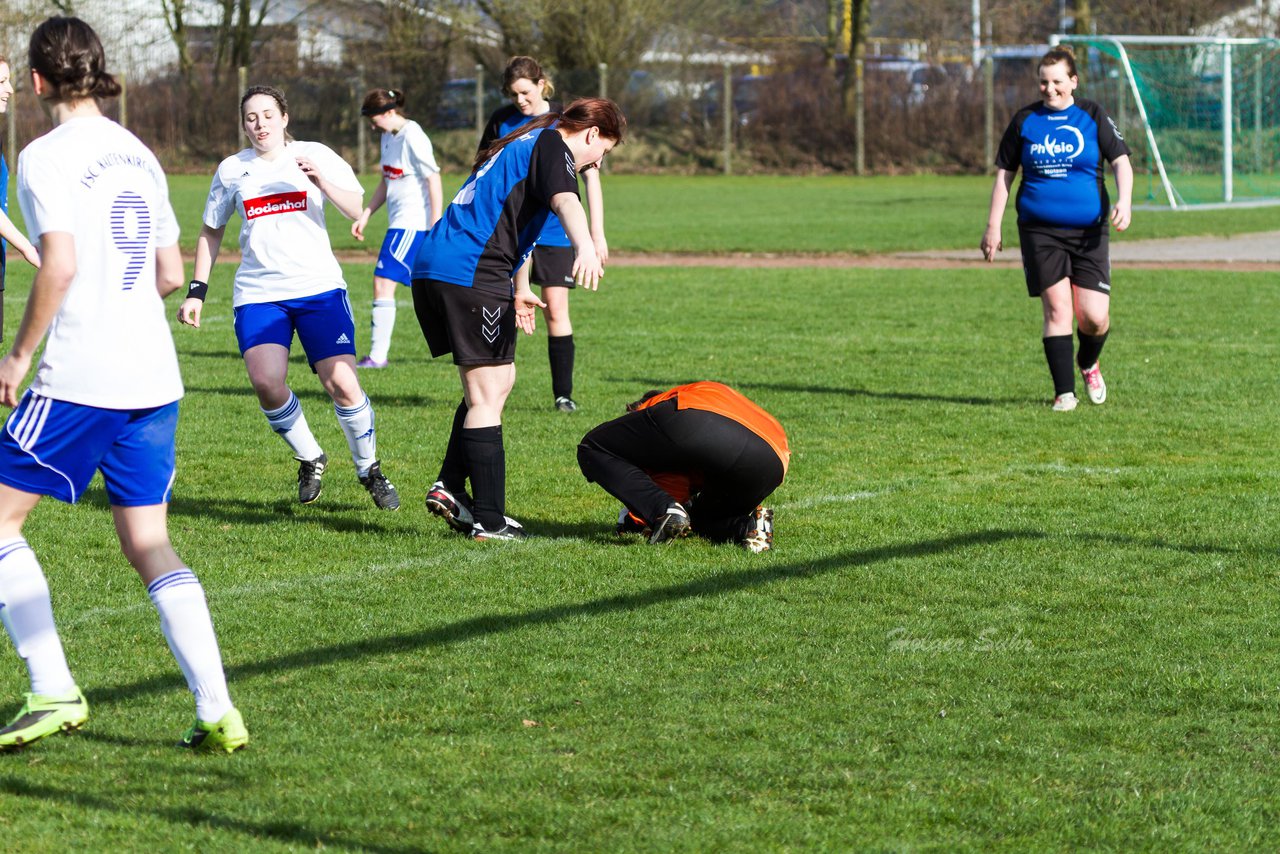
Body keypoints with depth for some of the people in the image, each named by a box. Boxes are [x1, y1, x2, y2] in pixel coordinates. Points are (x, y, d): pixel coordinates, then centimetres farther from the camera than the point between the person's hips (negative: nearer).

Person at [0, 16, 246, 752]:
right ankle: (217, 711, -2)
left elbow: (60, 265, -19)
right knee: (149, 544, 9)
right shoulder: (139, 154, 14)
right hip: (154, 377, 7)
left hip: (80, 379, -7)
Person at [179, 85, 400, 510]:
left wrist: (320, 179, -20)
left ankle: (370, 470, 11)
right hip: (258, 294, 1)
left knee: (341, 383, -13)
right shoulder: (231, 170, 10)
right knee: (267, 384, -19)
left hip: (319, 287, -1)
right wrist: (196, 291, 14)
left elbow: (355, 211, -4)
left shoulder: (316, 156, 4)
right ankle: (310, 459, 8)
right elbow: (211, 232, 20)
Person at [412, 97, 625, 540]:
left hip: (431, 268, 10)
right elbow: (565, 200, -25)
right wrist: (585, 246, -44)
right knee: (488, 395, -6)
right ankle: (488, 520, -6)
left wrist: (512, 291, 49)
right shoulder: (552, 146, -2)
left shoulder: (520, 143, 28)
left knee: (497, 381, 19)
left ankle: (449, 486, 13)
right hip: (470, 275, -10)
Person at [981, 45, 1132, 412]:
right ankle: (1064, 392, -4)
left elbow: (1121, 161, 0)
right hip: (1040, 231, 0)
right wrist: (993, 227, 7)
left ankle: (1088, 364, 26)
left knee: (1095, 316, -6)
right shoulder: (1025, 120, 6)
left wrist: (1124, 202, -18)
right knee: (1057, 308, -10)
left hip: (1089, 231, 0)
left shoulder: (1093, 117, 3)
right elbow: (1004, 174, 11)